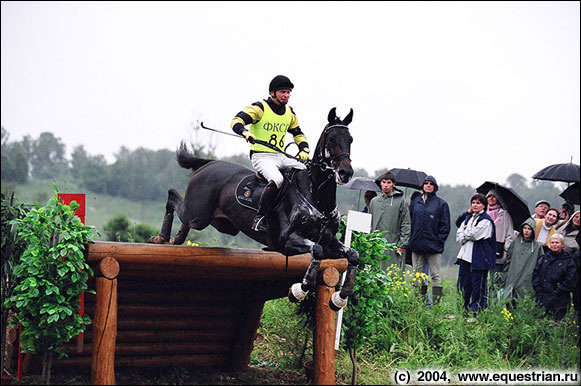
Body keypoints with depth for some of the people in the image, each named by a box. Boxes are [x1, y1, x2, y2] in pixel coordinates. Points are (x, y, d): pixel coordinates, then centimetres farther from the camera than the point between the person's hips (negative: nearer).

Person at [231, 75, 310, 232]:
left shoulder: (289, 113, 14)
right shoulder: (260, 108, -6)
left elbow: (298, 134, 26)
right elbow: (236, 121, -15)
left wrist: (304, 150, 7)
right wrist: (245, 132, -36)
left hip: (281, 157, 7)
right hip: (261, 157, -7)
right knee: (277, 179, -35)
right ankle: (259, 218, -29)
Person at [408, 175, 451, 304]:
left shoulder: (441, 203, 1)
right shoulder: (415, 202, 12)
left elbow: (445, 225, 0)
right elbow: (409, 220, 16)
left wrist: (439, 240, -8)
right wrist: (411, 238, 6)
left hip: (433, 246, -4)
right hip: (417, 245, 4)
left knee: (435, 275, -4)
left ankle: (436, 303, -4)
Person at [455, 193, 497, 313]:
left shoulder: (485, 220, -5)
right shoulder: (468, 218, 18)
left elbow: (473, 234, -14)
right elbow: (459, 236, 12)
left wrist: (465, 232, 4)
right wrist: (467, 236, -6)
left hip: (479, 258, -7)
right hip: (465, 256, 7)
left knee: (478, 285, -4)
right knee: (463, 285, 8)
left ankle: (476, 310, 1)